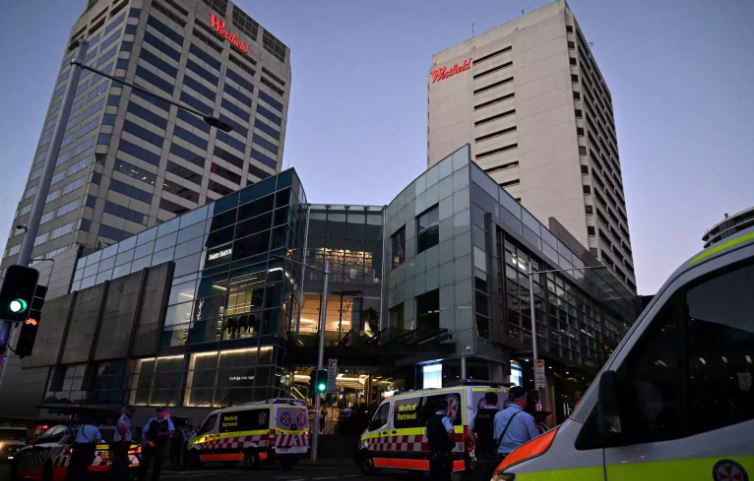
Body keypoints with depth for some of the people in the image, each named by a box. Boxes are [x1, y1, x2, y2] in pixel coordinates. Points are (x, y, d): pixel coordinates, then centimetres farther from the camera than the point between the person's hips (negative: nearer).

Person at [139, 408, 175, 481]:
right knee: (145, 463, 0)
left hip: (162, 446, 0)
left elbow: (172, 431, -7)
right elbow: (144, 432, 6)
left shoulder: (168, 421, -1)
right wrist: (147, 441, -8)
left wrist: (162, 434, -21)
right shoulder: (151, 421, 2)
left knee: (158, 465, 7)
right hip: (150, 444, 1)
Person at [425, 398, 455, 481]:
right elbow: (450, 432, -28)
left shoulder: (430, 420, 12)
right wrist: (453, 442, -12)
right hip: (444, 454, -7)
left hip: (433, 454, 7)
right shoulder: (444, 418, -12)